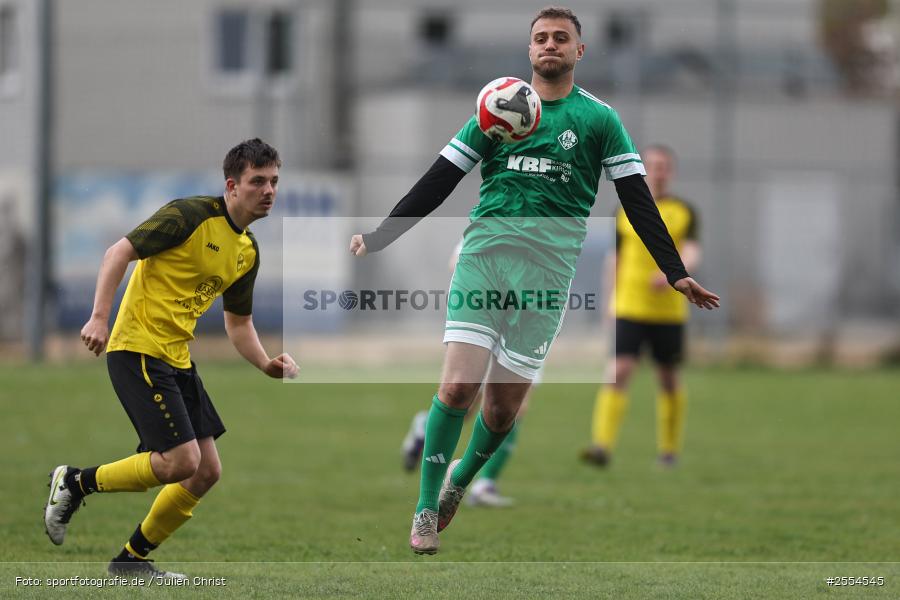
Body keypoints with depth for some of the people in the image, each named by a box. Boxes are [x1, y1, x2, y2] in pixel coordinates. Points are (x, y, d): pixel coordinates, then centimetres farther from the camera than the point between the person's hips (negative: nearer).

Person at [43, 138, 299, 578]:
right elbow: (119, 253, -14)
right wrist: (99, 316, -24)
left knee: (206, 471, 5)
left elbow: (238, 323, 23)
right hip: (137, 349, -9)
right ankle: (75, 483, 1)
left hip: (177, 360, 9)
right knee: (181, 460, -18)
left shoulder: (247, 251, 13)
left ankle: (132, 559, 18)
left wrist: (268, 365, 5)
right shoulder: (191, 215, -12)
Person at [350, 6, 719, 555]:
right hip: (483, 256, 0)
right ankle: (427, 510, -2)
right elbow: (436, 183, 11)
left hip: (547, 270, 0)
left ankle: (460, 478, 27)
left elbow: (637, 201, 9)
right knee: (457, 387, -14)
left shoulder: (600, 119, 10)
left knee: (504, 406, -2)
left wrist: (677, 273, 1)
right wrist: (377, 239, 3)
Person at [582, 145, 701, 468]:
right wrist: (610, 303, 12)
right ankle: (602, 445, -23)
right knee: (619, 372, -14)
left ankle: (669, 449, 24)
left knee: (668, 380, 10)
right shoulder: (626, 211, 6)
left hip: (669, 311, 0)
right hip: (629, 308, 0)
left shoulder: (684, 212, 3)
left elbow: (692, 253, -11)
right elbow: (615, 259, 13)